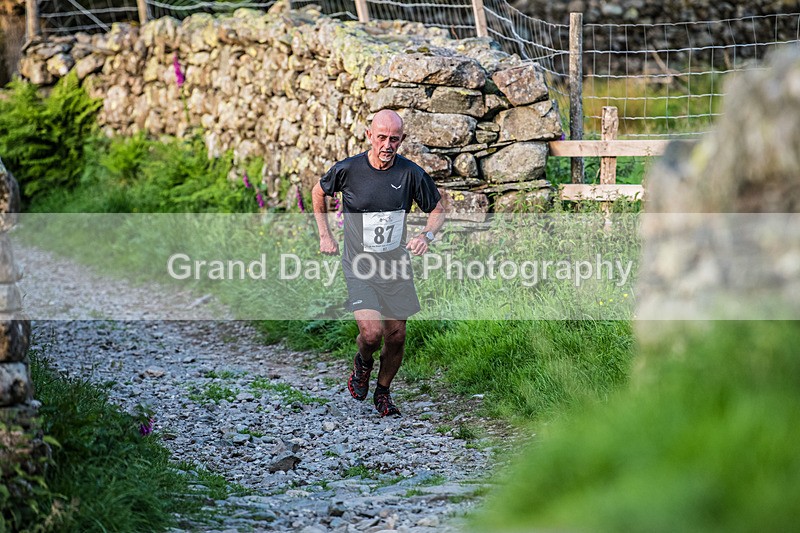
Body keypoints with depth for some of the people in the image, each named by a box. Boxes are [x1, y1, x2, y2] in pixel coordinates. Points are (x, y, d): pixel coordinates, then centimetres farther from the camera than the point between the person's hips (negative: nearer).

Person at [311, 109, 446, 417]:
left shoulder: (411, 174, -9)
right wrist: (325, 235, 6)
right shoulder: (347, 170, -11)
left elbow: (437, 210, 5)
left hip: (397, 267, 2)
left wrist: (427, 235, -15)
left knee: (396, 337, 7)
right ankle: (362, 364, 18)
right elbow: (319, 192, 10)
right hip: (359, 267, -2)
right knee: (371, 333, -18)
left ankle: (383, 393, 32)